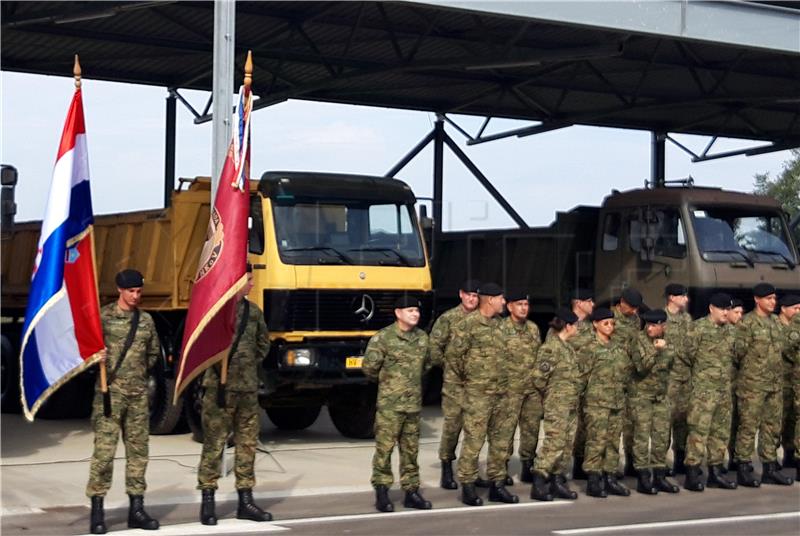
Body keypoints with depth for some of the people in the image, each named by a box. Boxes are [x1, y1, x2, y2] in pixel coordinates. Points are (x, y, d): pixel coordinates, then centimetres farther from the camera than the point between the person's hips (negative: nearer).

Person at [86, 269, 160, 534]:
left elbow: (153, 352, 22)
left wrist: (139, 372, 13)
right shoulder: (103, 316, -3)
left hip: (138, 393, 5)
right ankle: (97, 510, -3)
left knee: (138, 450, 7)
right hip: (110, 392, -5)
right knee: (104, 450, -8)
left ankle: (136, 508, 14)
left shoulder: (146, 320, 11)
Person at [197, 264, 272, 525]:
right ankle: (207, 501, 4)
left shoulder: (253, 311, 11)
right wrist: (216, 366, -10)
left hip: (248, 388, 6)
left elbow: (263, 342, 25)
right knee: (214, 444, -3)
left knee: (248, 444, 8)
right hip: (219, 387, -6)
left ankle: (246, 502, 16)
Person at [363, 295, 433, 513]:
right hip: (389, 403, -6)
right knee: (384, 446, -5)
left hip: (414, 403, 6)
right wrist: (385, 380, 5)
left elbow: (427, 363, 24)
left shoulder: (422, 337, 9)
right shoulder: (383, 337, -10)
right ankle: (381, 492, 2)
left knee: (411, 448, 11)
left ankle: (411, 491, 18)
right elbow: (369, 367, -8)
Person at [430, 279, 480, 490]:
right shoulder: (448, 318, -2)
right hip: (454, 380, -3)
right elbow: (434, 344, -2)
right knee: (452, 423, -4)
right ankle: (447, 470, 7)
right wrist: (444, 363, -3)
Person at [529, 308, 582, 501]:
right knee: (554, 443, -10)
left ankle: (558, 481, 16)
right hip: (556, 404, -9)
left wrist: (574, 395, 14)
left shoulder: (567, 347, 13)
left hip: (571, 404, 9)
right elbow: (538, 376, -18)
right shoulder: (551, 347, -15)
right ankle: (539, 483, -5)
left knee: (566, 445, 10)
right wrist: (548, 394, -4)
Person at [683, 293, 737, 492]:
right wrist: (702, 369, 4)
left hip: (724, 388, 7)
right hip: (703, 388, -7)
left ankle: (716, 472, 19)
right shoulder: (698, 327, -9)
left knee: (721, 431, 10)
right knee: (699, 430, -9)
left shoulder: (727, 330, 13)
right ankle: (692, 474, -5)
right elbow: (690, 352, -8)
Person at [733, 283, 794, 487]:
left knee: (773, 426, 11)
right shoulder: (746, 322, -10)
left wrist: (778, 375, 16)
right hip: (752, 384, -7)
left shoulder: (776, 322, 13)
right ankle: (744, 468, 1)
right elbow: (739, 351, -10)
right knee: (748, 426, -4)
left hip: (775, 384, 7)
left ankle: (770, 468, 18)